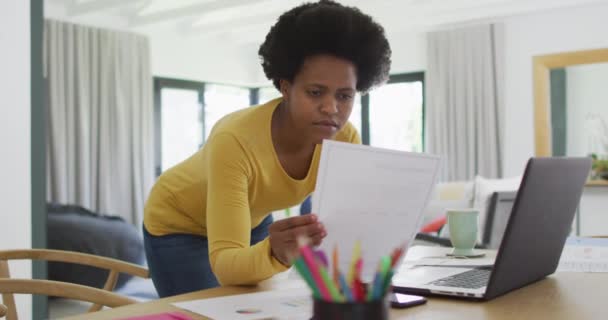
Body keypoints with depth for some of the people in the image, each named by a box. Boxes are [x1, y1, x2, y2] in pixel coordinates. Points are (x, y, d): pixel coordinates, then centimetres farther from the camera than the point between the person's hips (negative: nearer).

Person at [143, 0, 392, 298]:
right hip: (179, 225, -4)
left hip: (252, 219, 5)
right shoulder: (235, 140, -39)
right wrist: (275, 253, -61)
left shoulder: (344, 138, -24)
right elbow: (224, 264, -42)